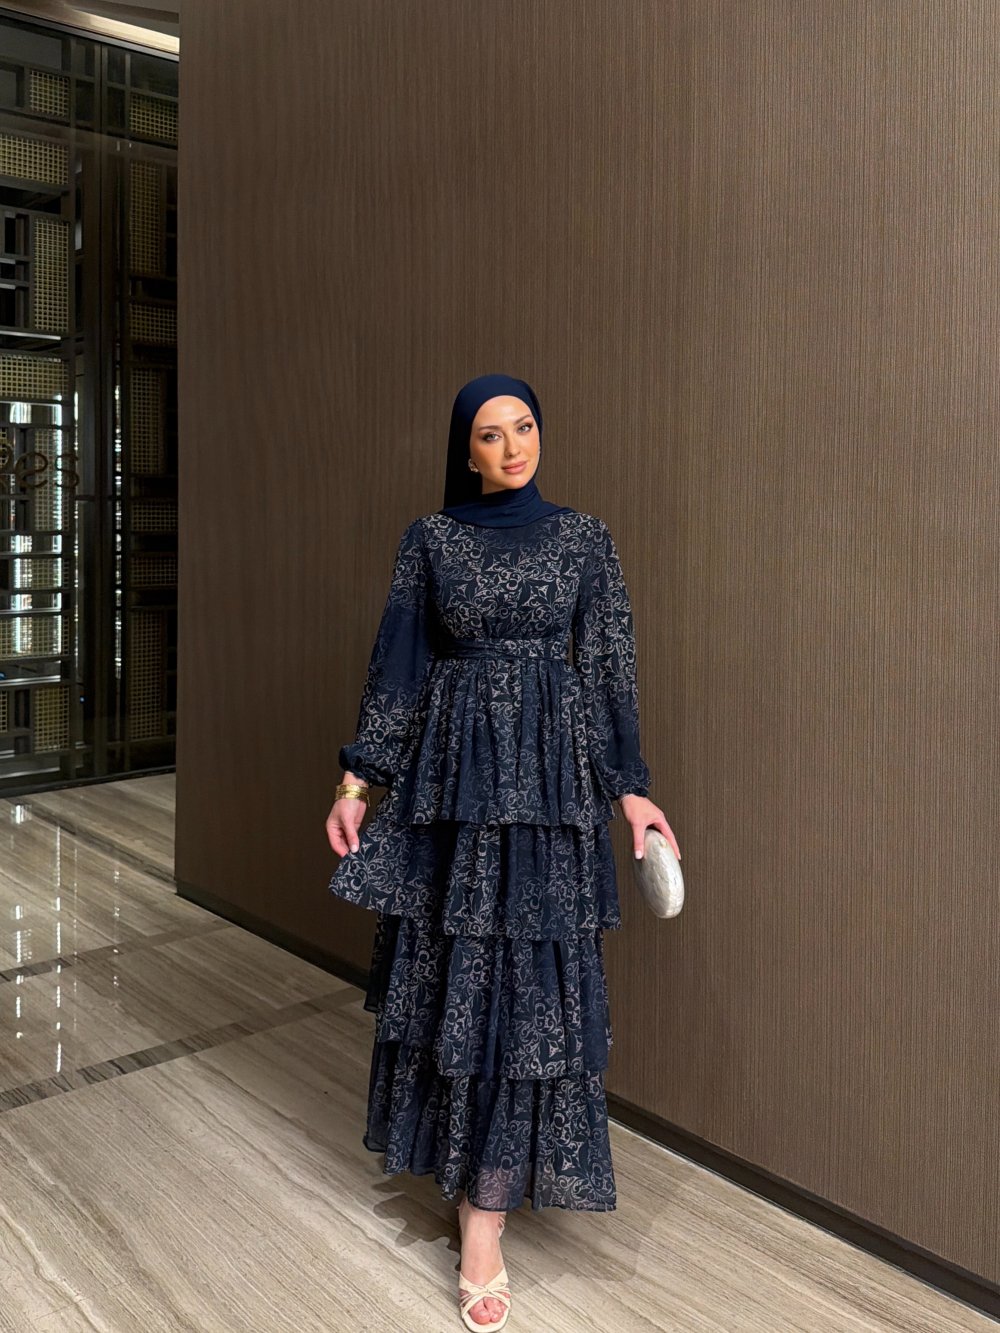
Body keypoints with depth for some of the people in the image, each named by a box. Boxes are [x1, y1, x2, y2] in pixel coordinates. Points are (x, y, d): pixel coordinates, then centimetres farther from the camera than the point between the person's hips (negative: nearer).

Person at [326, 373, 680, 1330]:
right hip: (452, 769, 1)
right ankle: (465, 1160, 31)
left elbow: (608, 668, 4)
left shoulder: (585, 537, 4)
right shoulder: (430, 538, 4)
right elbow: (396, 660, 4)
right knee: (447, 962, 8)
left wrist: (630, 787, 0)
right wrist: (358, 777, 1)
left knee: (529, 974, -2)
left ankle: (485, 1219, 6)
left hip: (552, 774, -1)